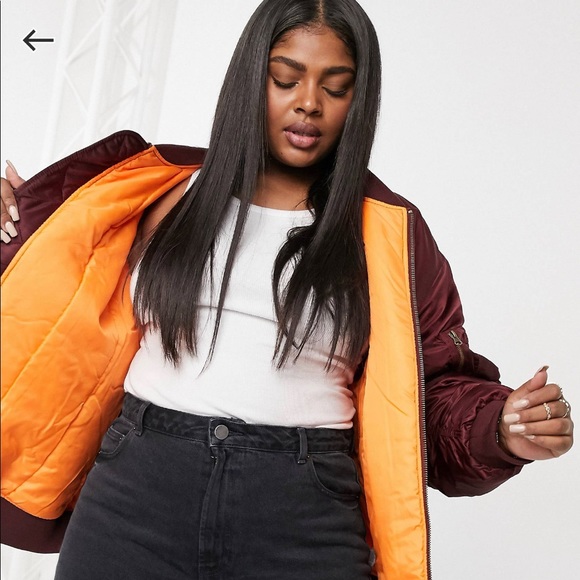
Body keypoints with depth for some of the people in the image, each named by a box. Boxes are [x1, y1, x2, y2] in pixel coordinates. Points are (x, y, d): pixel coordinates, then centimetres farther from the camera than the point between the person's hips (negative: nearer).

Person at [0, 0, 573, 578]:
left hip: (304, 519, 0)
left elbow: (433, 393, 6)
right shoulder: (170, 191, 8)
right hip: (137, 491, 1)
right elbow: (80, 317, 18)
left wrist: (501, 428, -13)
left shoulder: (388, 232, 6)